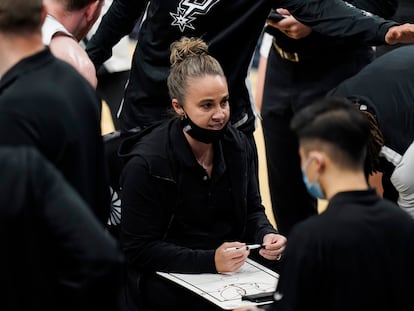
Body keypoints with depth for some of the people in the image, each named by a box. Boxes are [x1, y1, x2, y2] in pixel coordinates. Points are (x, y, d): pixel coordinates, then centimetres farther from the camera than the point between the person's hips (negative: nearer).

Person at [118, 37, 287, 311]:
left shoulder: (238, 145, 2)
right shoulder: (146, 164, -16)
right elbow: (139, 250, -15)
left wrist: (266, 236, -11)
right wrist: (210, 261, -26)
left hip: (232, 263, 6)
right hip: (167, 278, -6)